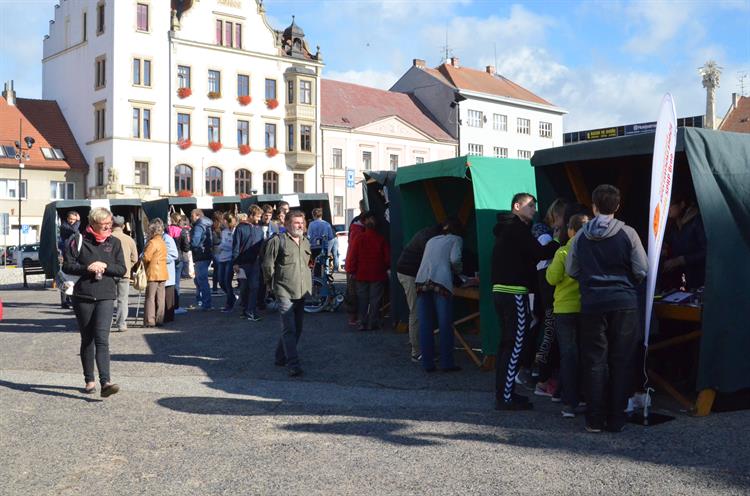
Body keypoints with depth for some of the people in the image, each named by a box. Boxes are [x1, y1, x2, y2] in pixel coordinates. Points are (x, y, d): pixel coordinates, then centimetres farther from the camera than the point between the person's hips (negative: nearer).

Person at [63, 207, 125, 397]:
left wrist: (105, 266, -11)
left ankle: (105, 381, -21)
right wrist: (87, 268, -16)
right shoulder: (78, 241, 2)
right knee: (87, 340, 10)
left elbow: (122, 270, 7)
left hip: (105, 297, 0)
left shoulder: (114, 242, 8)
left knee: (102, 338, -13)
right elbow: (67, 266, 0)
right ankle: (89, 380, 22)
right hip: (82, 296, 0)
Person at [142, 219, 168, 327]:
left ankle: (149, 321, -3)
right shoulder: (163, 242, 13)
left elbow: (146, 257, -18)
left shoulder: (152, 242, -14)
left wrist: (141, 264, 1)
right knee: (160, 298, 9)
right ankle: (159, 319, 12)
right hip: (163, 273, 8)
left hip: (153, 273, -8)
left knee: (150, 298, -3)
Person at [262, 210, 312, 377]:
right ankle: (293, 365, -13)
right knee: (289, 329, -11)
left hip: (302, 293, 7)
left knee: (297, 329, 13)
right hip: (285, 293, -7)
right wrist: (273, 282, 3)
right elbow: (267, 264, -3)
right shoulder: (278, 241, -7)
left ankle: (281, 357, 28)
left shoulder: (306, 242, 14)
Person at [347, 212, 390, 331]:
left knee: (363, 300, 9)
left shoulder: (359, 239, -7)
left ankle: (363, 323, 9)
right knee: (375, 300, 6)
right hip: (378, 275, -1)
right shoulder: (381, 239, -7)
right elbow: (387, 257, -2)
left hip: (362, 275, 1)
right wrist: (385, 268, 15)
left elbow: (353, 257, -5)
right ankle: (373, 323, 8)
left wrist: (353, 270, 6)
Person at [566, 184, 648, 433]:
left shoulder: (581, 236, 0)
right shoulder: (627, 233, -6)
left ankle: (595, 419, 10)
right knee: (621, 361, 7)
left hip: (592, 303, 1)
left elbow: (571, 270, 7)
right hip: (624, 303, -1)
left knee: (594, 361, 8)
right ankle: (616, 419, 11)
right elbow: (642, 270, -5)